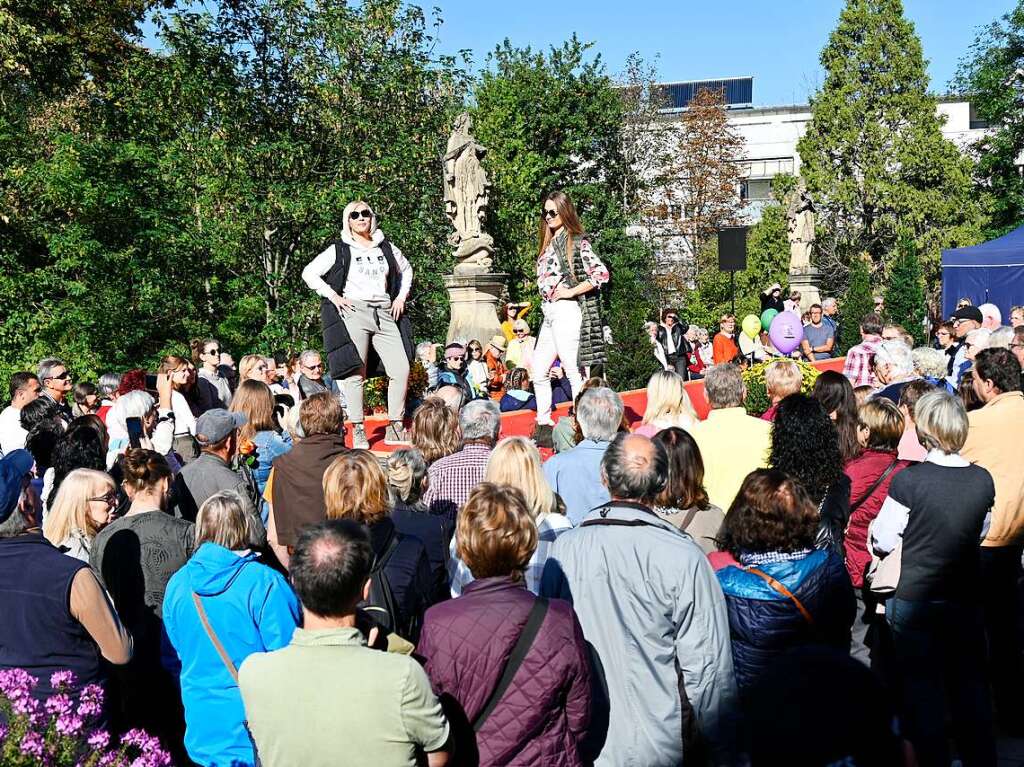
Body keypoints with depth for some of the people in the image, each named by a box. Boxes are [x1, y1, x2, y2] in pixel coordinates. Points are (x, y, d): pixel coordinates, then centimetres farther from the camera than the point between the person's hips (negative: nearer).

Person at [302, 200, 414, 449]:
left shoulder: (386, 247, 16)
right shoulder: (339, 250, 5)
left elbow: (406, 270, 32)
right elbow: (309, 273, 4)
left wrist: (401, 297, 17)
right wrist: (333, 297, -4)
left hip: (384, 314, 4)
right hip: (354, 313, -3)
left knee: (401, 369, -6)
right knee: (355, 373, -8)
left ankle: (395, 428, 3)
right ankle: (358, 430, -2)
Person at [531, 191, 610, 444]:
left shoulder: (577, 243, -6)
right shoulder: (550, 245, 18)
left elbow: (601, 273, -16)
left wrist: (571, 291, -14)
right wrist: (549, 293, 8)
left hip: (566, 311, -9)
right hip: (549, 314, 9)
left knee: (574, 371, -8)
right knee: (538, 371, 12)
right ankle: (544, 426, 20)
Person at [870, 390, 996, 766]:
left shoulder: (908, 480, -18)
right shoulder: (983, 480, -5)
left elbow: (882, 542, -9)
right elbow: (980, 533, 11)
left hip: (914, 600, -4)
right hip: (967, 598, 4)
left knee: (922, 688, 8)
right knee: (971, 684, 16)